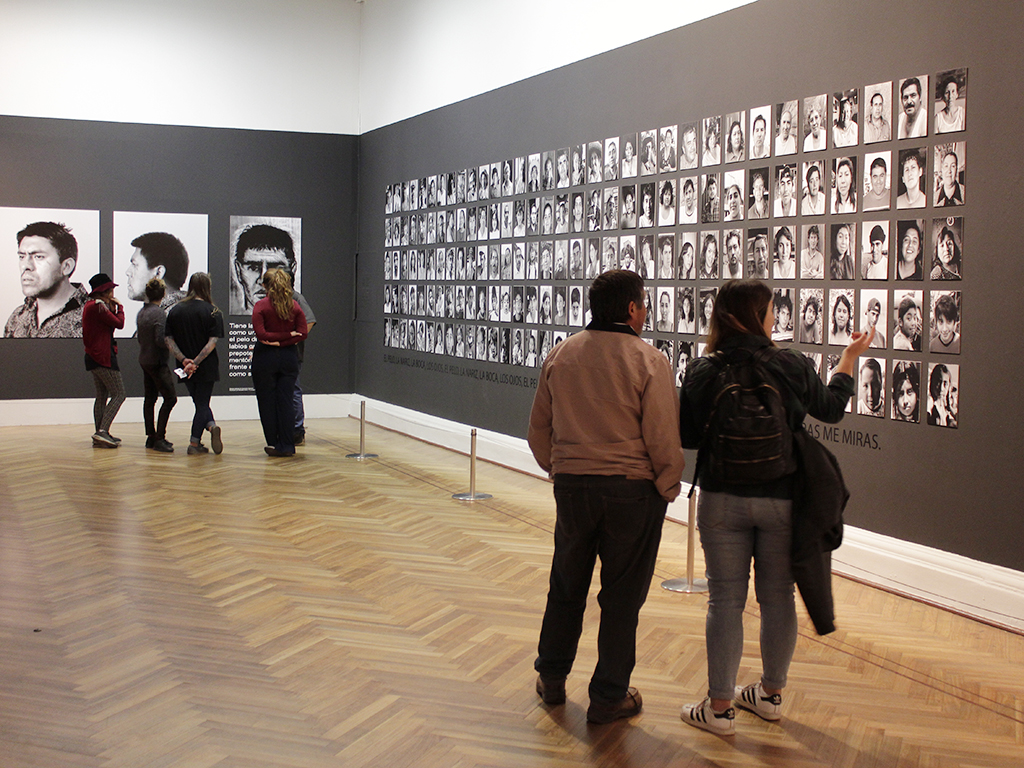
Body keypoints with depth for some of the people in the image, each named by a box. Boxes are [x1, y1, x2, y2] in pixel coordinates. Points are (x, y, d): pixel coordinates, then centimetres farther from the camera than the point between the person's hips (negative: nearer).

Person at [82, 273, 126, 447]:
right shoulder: (98, 306, -15)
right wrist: (119, 307, 0)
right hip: (103, 356, -11)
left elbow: (110, 323, 17)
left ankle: (100, 435, 14)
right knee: (118, 394, -10)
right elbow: (119, 323, -15)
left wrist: (112, 308, 10)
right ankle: (102, 431, -19)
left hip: (94, 356, 11)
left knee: (102, 396, 13)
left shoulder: (90, 305, 17)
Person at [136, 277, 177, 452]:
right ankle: (159, 438, -11)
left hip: (144, 360, 9)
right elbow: (161, 340, -21)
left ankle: (151, 437, 17)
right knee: (170, 398, -8)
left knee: (149, 399, 12)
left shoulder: (141, 313, 10)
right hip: (157, 362, -9)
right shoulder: (159, 313, -16)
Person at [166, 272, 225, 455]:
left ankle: (211, 426, 2)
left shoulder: (175, 310, 3)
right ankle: (194, 443, 2)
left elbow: (168, 340, -4)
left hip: (185, 369, 3)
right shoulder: (213, 312, -7)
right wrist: (196, 362, -17)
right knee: (202, 404, 7)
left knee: (200, 402, 20)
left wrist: (184, 360, -11)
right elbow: (212, 342, -16)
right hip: (207, 367, -3)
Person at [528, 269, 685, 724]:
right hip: (633, 490, -4)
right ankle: (608, 696, 18)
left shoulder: (561, 355, 2)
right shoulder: (648, 361, -13)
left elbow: (539, 427, 9)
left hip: (572, 485, 4)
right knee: (622, 595, 8)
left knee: (566, 586, 19)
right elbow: (664, 437, -13)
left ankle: (552, 678, 33)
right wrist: (668, 486, 3)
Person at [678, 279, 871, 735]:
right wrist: (850, 359, 23)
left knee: (726, 599, 6)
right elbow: (831, 409, 10)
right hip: (781, 499, 1)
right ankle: (771, 694, 29)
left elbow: (687, 437, -4)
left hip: (723, 500, -1)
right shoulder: (793, 367, -8)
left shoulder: (701, 374, -10)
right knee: (778, 596, 14)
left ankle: (720, 708, 12)